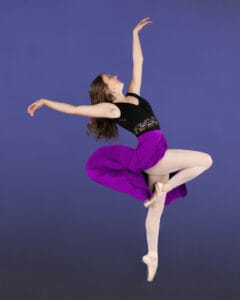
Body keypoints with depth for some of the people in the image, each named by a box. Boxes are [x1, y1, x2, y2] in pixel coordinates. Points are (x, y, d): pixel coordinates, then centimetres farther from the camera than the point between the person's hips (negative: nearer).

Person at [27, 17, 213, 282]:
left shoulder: (133, 94, 15)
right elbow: (74, 109, -2)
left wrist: (135, 34, 24)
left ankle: (152, 255, 19)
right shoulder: (110, 108, -3)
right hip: (149, 153, -7)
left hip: (158, 155, 7)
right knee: (205, 160, -12)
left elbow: (138, 62, 22)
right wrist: (45, 102, -2)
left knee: (156, 206, 11)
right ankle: (164, 188, -5)